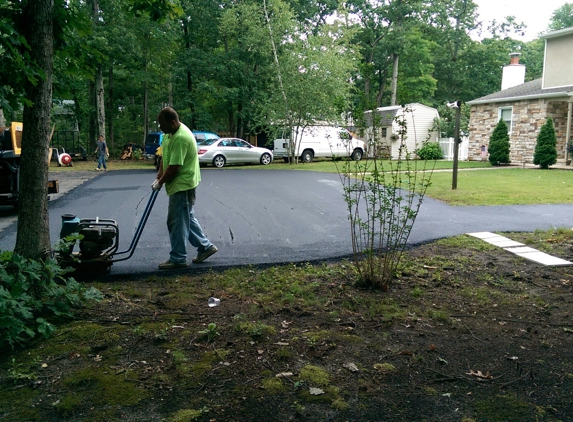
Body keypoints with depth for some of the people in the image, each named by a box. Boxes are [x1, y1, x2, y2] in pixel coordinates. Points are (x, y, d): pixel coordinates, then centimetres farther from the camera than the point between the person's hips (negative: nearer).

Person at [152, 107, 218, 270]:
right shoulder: (171, 132, 8)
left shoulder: (181, 138, -25)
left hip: (182, 185, -10)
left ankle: (178, 259, 8)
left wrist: (160, 183, -13)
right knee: (187, 218, 17)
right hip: (180, 185, 11)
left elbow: (174, 167, -26)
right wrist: (159, 175, 9)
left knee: (177, 222, -2)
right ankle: (205, 246, 27)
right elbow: (165, 157, 18)